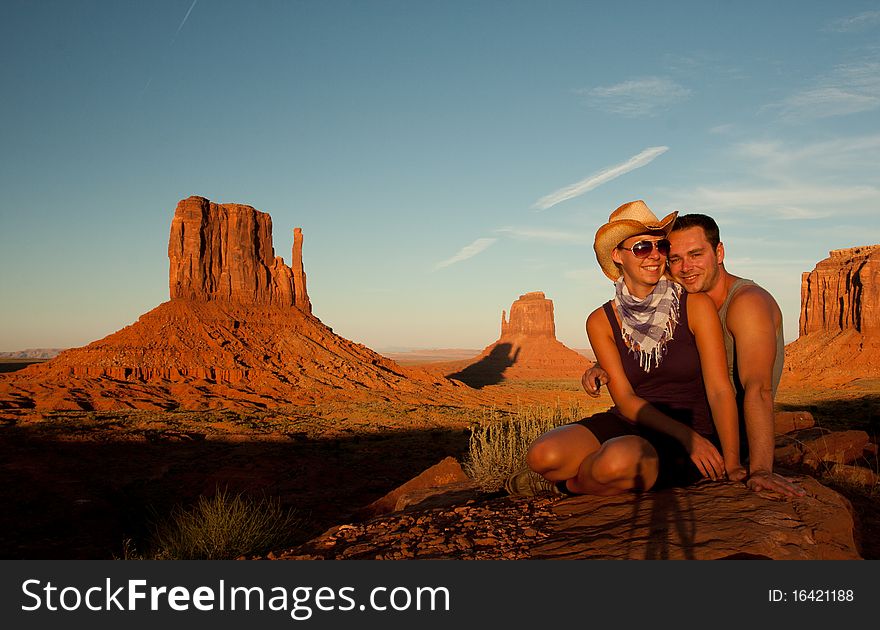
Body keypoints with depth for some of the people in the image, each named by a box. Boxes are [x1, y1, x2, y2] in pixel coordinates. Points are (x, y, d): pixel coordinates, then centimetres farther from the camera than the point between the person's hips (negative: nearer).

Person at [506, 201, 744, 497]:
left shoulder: (696, 306, -6)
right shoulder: (601, 322, 1)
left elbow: (720, 390, -8)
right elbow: (625, 400, -4)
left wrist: (732, 463, -17)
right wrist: (687, 436, -17)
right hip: (628, 425, 2)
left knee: (621, 459, -37)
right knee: (542, 454, -28)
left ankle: (564, 484, -4)